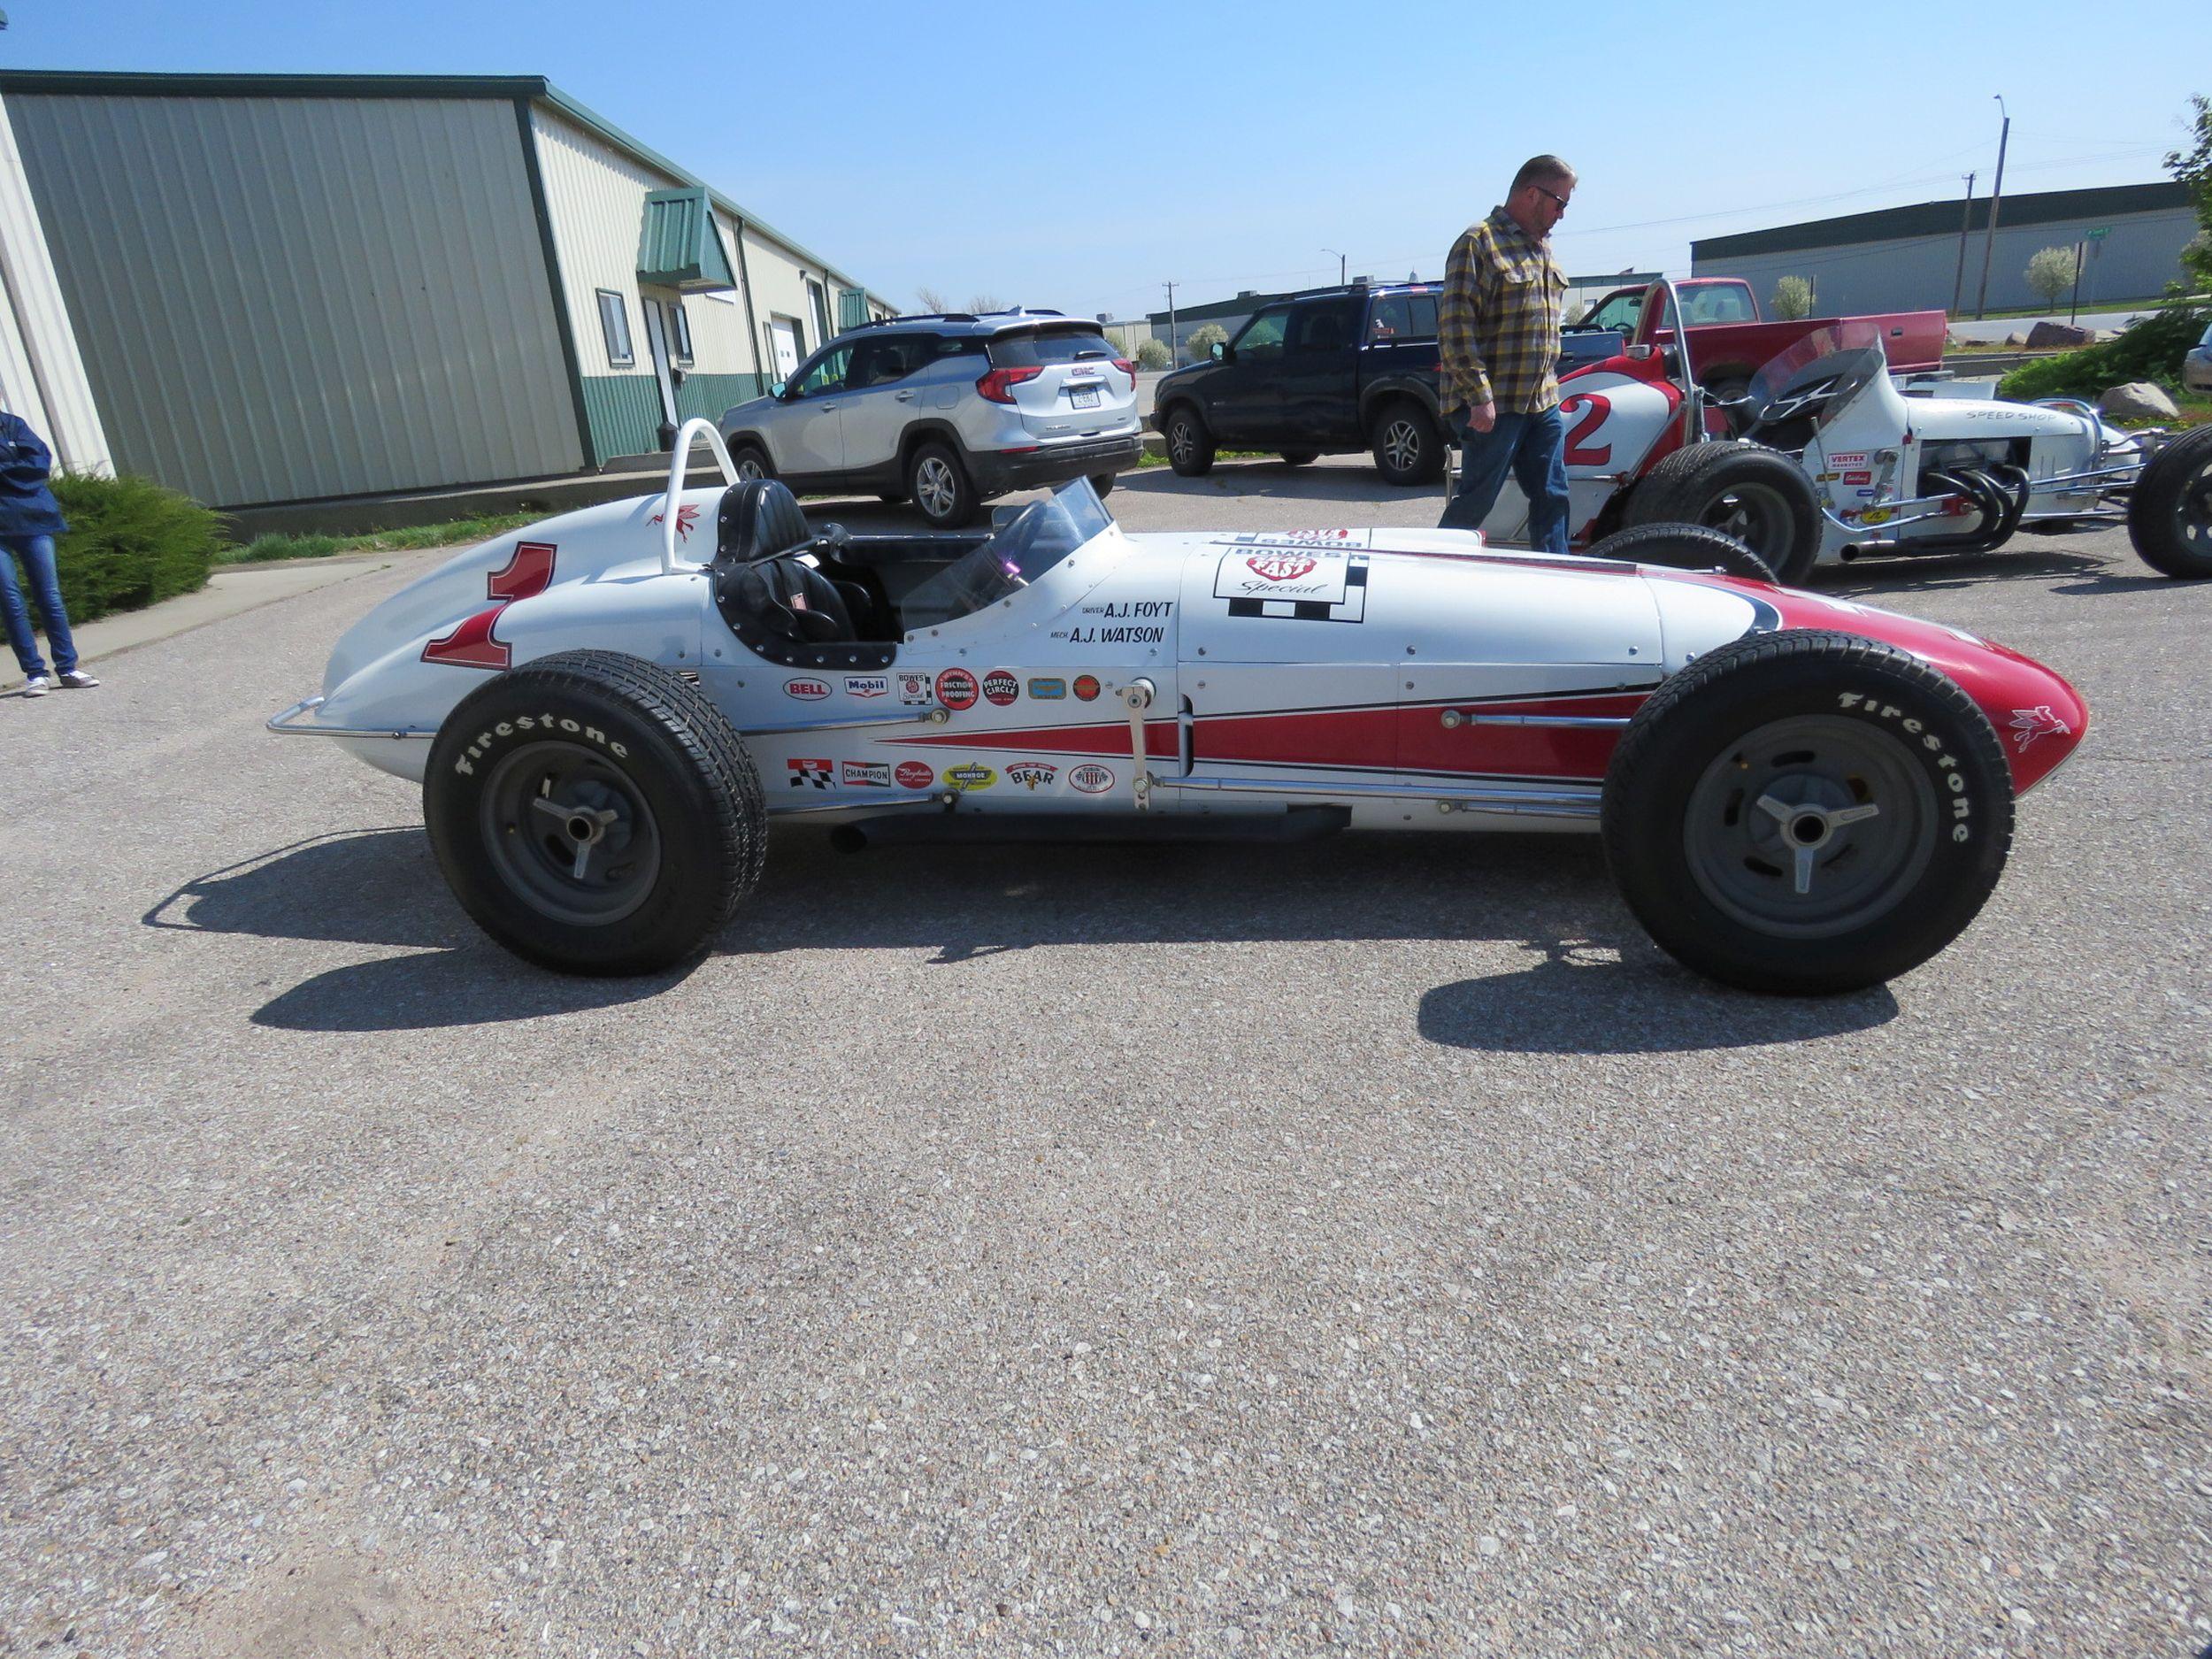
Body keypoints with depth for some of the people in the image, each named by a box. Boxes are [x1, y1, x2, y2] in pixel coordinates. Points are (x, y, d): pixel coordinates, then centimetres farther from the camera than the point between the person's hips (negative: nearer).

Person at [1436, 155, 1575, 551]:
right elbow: (1456, 326, -16)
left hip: (1543, 402, 8)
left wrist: (1549, 386, 20)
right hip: (1493, 405, -8)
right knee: (1475, 503, -4)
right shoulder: (1479, 243, -8)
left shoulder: (1542, 247, 20)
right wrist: (1479, 396, -21)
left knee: (1552, 499, 8)